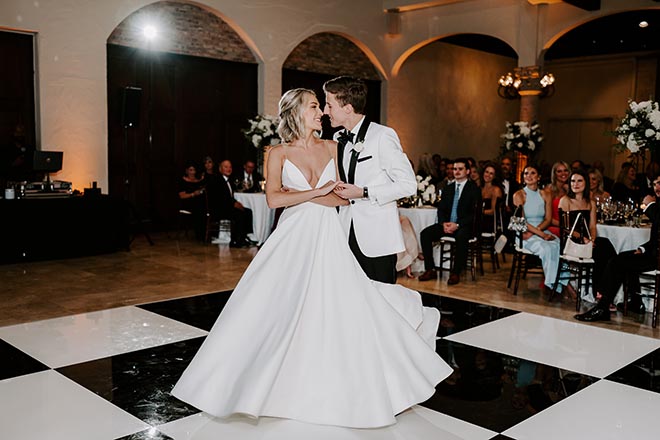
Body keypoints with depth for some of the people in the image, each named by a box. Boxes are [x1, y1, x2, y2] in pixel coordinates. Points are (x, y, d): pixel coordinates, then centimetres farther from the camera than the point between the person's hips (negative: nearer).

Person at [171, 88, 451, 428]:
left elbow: (343, 197, 1)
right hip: (293, 239, -1)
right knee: (276, 311, 0)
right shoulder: (278, 153, 2)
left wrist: (300, 195, -10)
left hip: (328, 238, 2)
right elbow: (274, 198, -12)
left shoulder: (331, 148, 8)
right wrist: (320, 191, -11)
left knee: (340, 313, -3)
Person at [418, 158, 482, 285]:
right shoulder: (448, 189, 18)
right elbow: (441, 209, 13)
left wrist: (457, 225, -20)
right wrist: (443, 223, -9)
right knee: (425, 233, -18)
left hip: (464, 226, -5)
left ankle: (456, 273, -26)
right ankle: (430, 270, -15)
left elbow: (475, 213, -8)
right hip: (446, 224, 5)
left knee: (461, 236, -39)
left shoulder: (474, 189, 1)